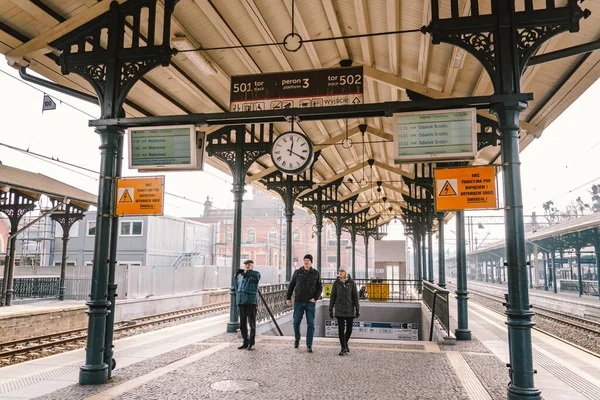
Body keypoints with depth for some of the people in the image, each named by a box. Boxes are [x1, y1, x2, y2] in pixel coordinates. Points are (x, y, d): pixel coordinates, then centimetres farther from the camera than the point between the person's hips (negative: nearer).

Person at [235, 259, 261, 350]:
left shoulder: (255, 274, -1)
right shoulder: (239, 276, 17)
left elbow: (257, 275, -27)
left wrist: (246, 272, -34)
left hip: (251, 303, -5)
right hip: (240, 302, 6)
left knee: (252, 324, 0)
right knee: (242, 324, 10)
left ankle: (251, 344, 7)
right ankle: (246, 342, 21)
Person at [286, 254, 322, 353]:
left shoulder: (316, 273, 2)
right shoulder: (297, 272, 3)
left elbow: (320, 287, 5)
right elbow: (291, 285, 9)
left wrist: (315, 298, -7)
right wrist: (288, 298, 7)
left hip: (310, 302, -1)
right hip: (298, 302, 1)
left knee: (310, 324, -2)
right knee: (296, 322, 6)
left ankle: (309, 346, 4)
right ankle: (297, 339, 33)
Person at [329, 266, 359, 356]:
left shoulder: (351, 283, -1)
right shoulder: (336, 283, 1)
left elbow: (355, 296, 1)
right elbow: (333, 297, 4)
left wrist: (357, 309, -3)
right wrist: (330, 309, 3)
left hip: (350, 309, 0)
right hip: (339, 309, 0)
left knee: (349, 329, 6)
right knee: (341, 329, -4)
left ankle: (345, 343, 32)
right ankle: (343, 348, 3)